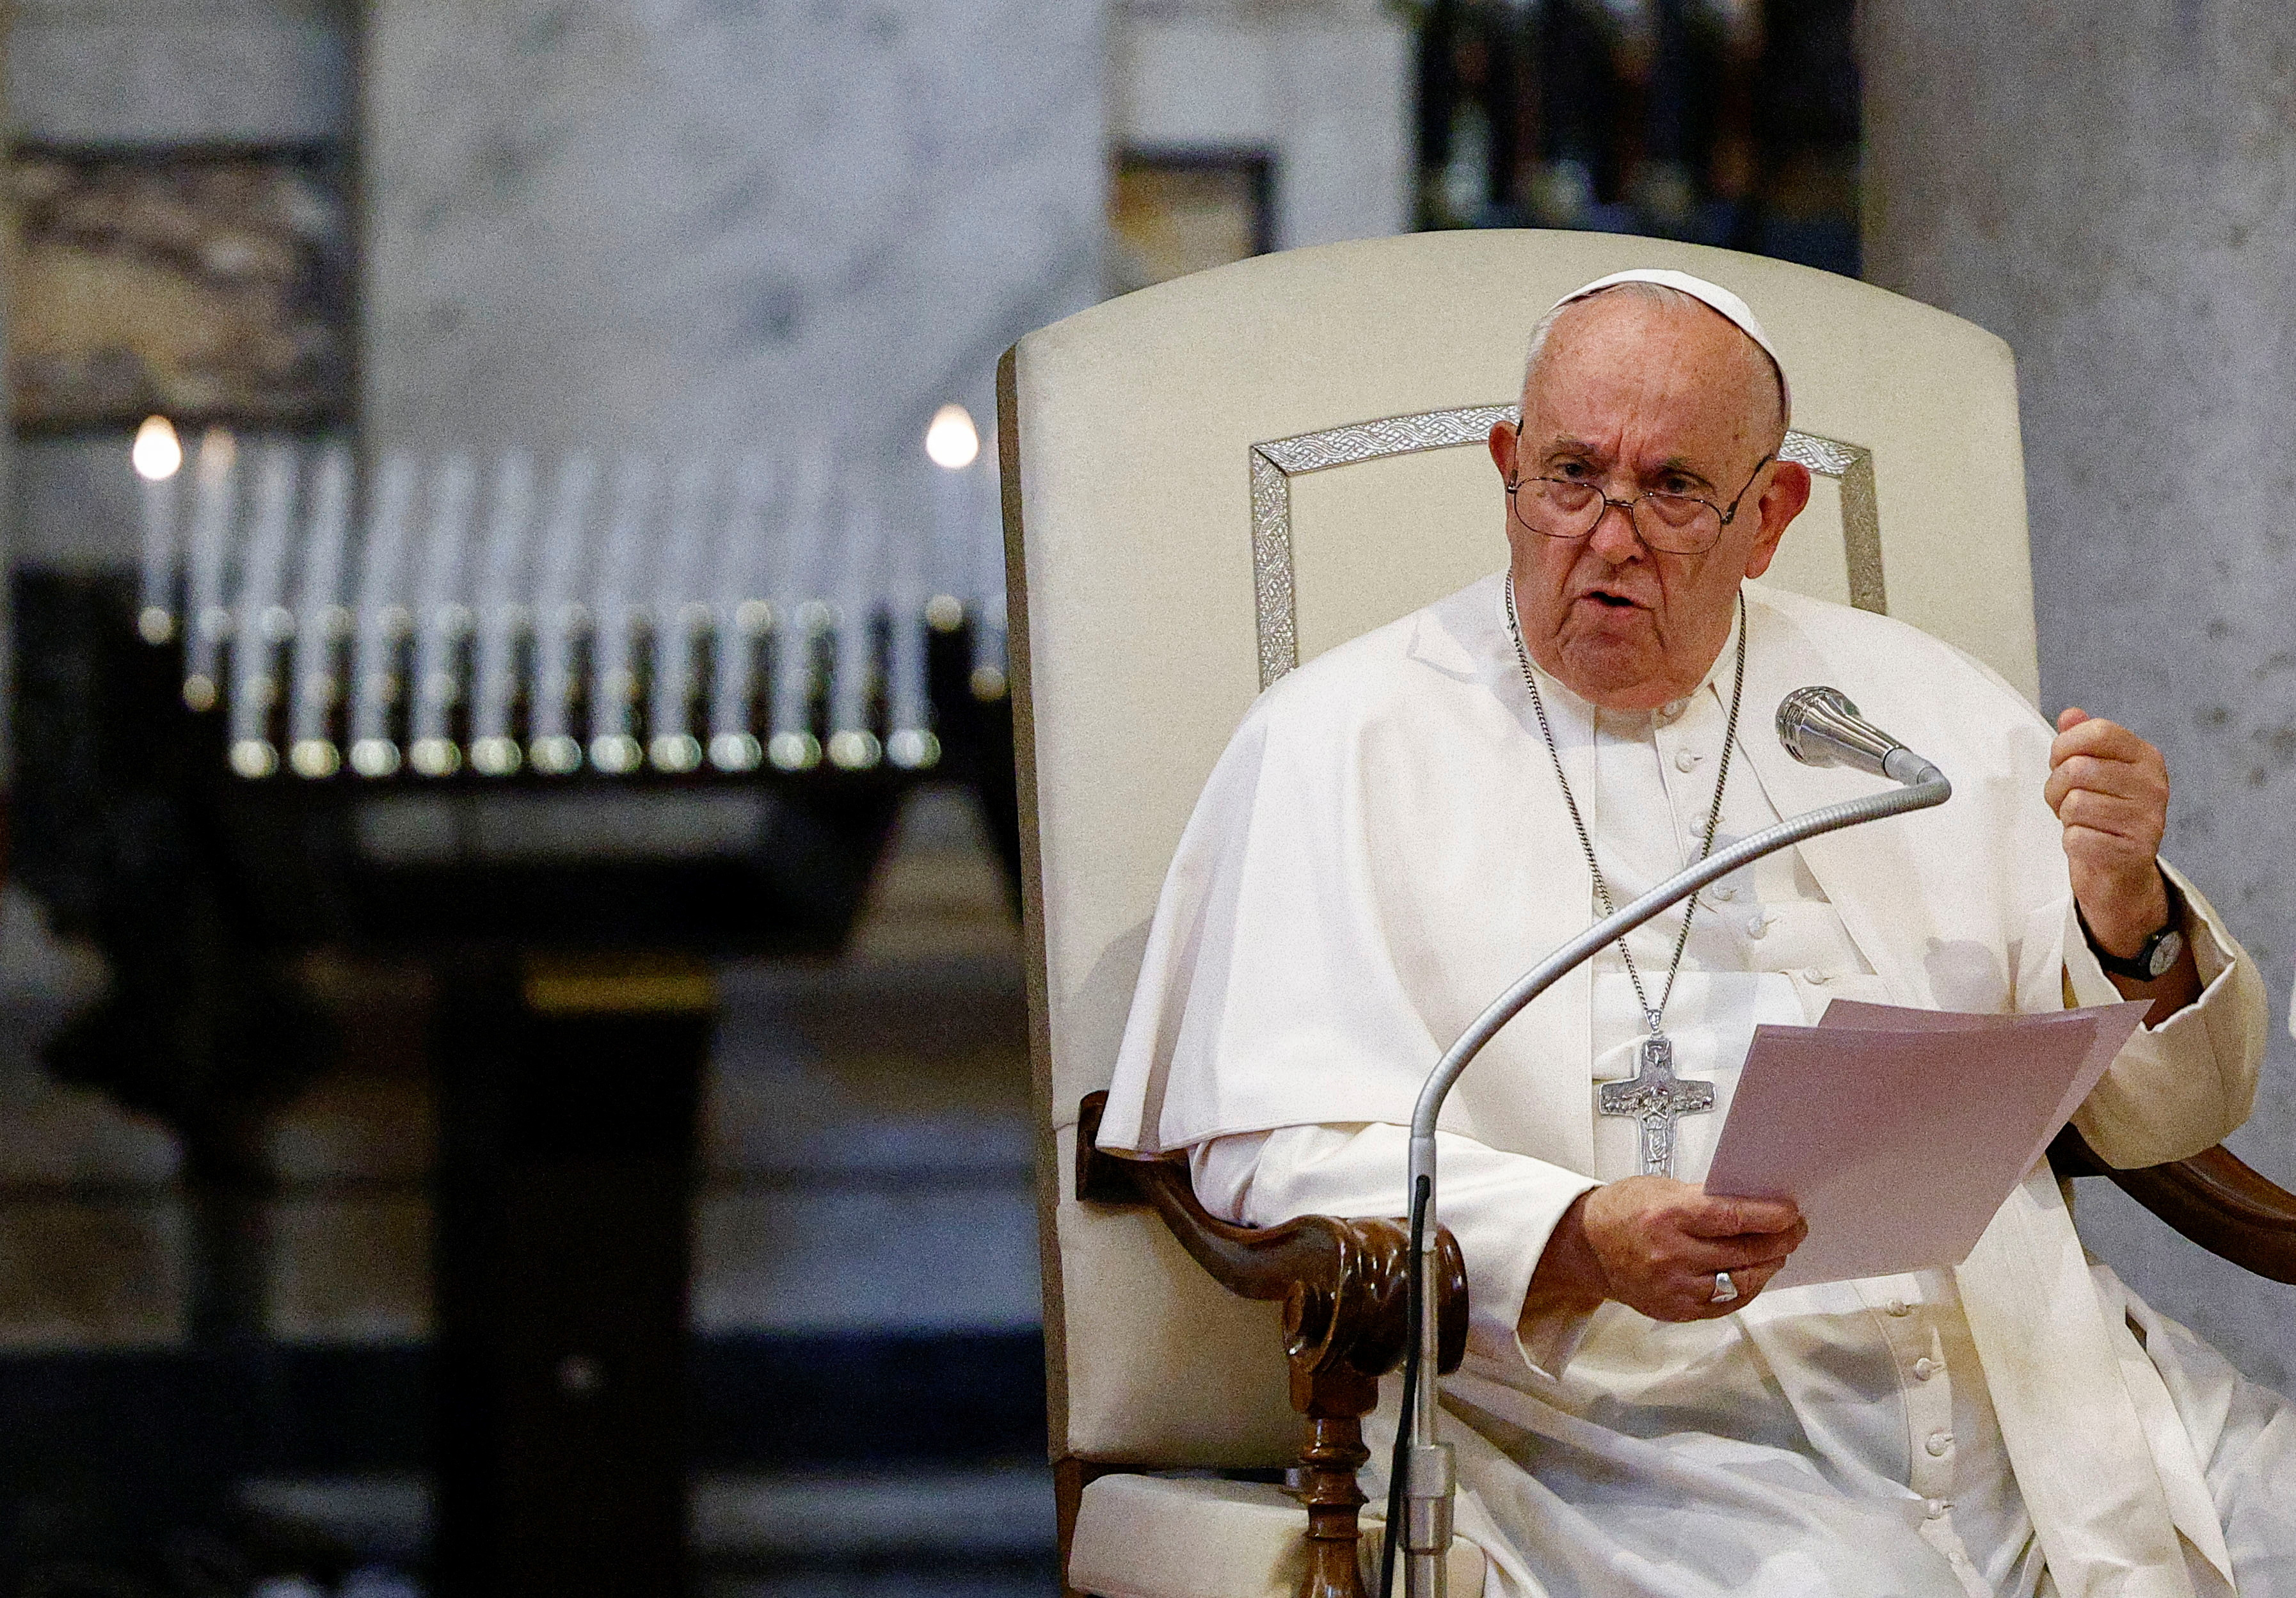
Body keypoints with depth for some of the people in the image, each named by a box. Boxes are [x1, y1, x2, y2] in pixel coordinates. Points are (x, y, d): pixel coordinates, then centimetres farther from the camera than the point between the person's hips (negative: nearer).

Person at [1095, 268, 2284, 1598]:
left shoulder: (1925, 710, 18)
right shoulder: (1340, 743, 6)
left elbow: (2165, 1114, 19)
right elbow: (1274, 1150, -6)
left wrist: (2127, 920, -4)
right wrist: (1580, 1245, -22)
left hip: (2026, 1382, 5)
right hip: (1630, 1453, -5)